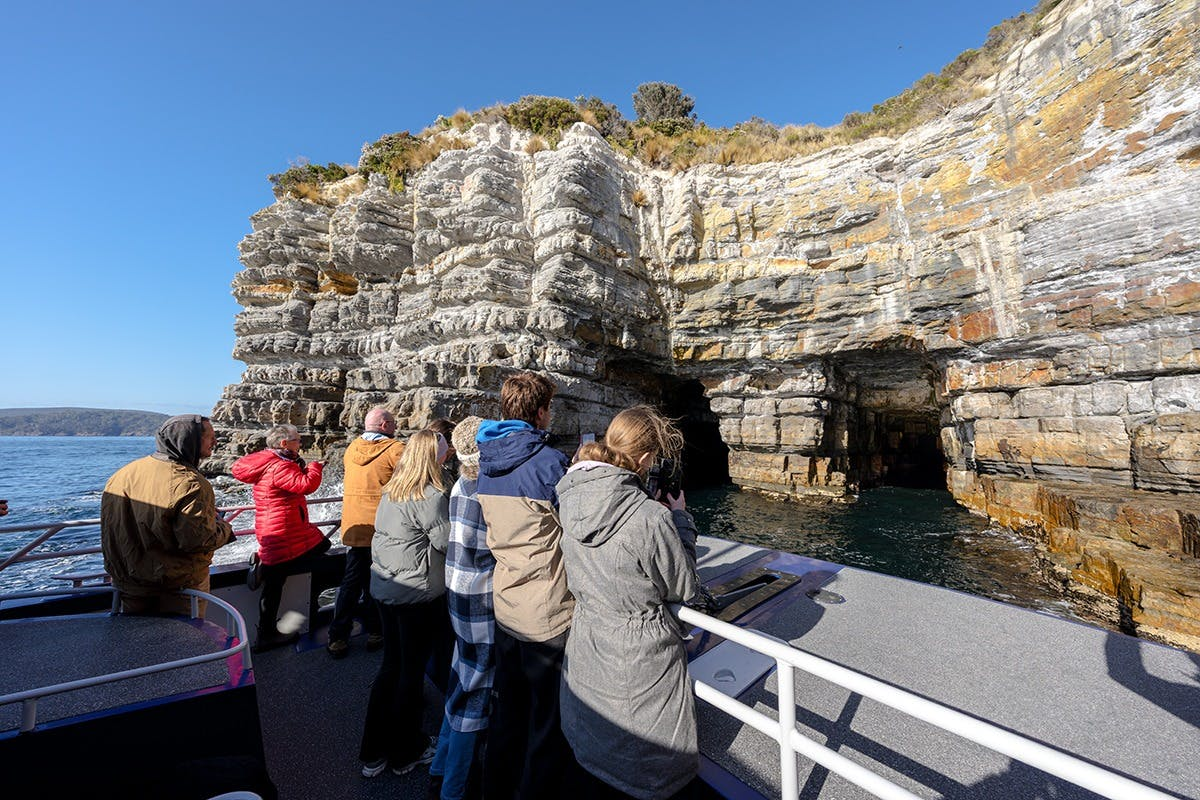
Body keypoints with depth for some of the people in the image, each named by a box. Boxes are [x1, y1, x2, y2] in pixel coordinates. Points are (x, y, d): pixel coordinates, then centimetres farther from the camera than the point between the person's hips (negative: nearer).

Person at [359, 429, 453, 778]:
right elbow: (445, 541, -19)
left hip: (385, 588, 8)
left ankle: (374, 752, 35)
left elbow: (389, 535, 12)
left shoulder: (391, 491, 4)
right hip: (418, 593, -8)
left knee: (391, 665, 21)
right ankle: (406, 753, 30)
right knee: (412, 671, 11)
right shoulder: (430, 497, -22)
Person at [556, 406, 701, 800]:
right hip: (640, 662, -5)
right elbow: (684, 588, -13)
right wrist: (681, 519, -5)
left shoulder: (570, 500, -11)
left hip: (585, 658, 6)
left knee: (594, 768, 29)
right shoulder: (650, 517, -30)